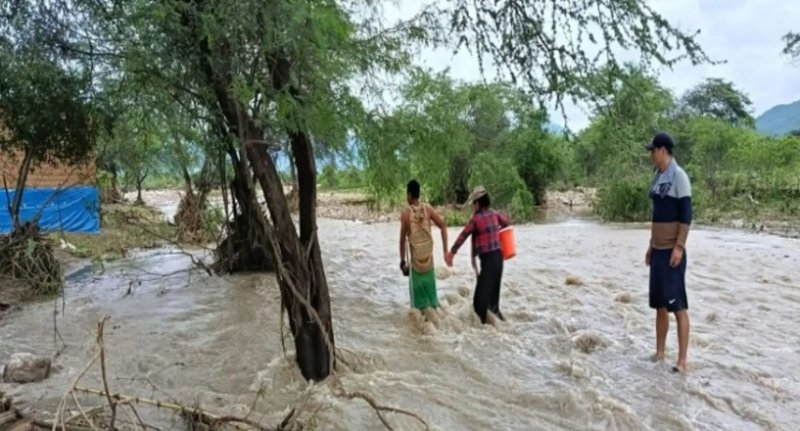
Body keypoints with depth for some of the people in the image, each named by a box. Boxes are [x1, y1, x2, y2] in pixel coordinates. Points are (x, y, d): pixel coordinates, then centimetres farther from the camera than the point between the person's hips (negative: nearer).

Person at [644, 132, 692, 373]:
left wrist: (679, 247, -19)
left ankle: (682, 361, 3)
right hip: (658, 249, 9)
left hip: (672, 250, -9)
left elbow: (686, 215, -15)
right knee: (659, 304, 13)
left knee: (678, 305, -4)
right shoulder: (658, 177, 13)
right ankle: (659, 354, 22)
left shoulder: (679, 176, -11)